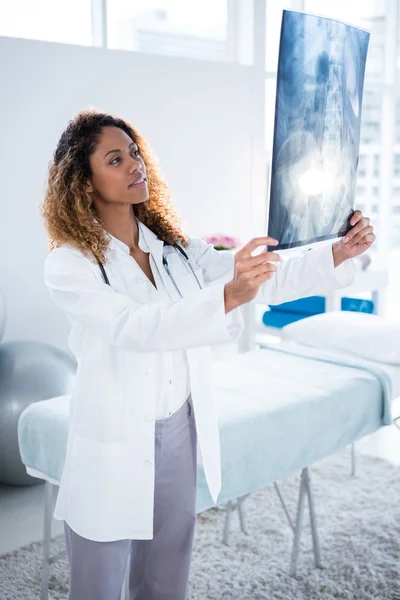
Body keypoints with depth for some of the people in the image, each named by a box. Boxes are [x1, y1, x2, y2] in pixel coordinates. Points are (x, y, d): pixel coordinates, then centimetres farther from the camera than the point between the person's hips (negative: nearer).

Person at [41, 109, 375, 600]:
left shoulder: (175, 248, 2)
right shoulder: (69, 265, -15)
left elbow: (265, 280, -3)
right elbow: (135, 328, -31)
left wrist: (339, 254, -18)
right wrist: (228, 296, -46)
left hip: (179, 435, 5)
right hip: (114, 449, -4)